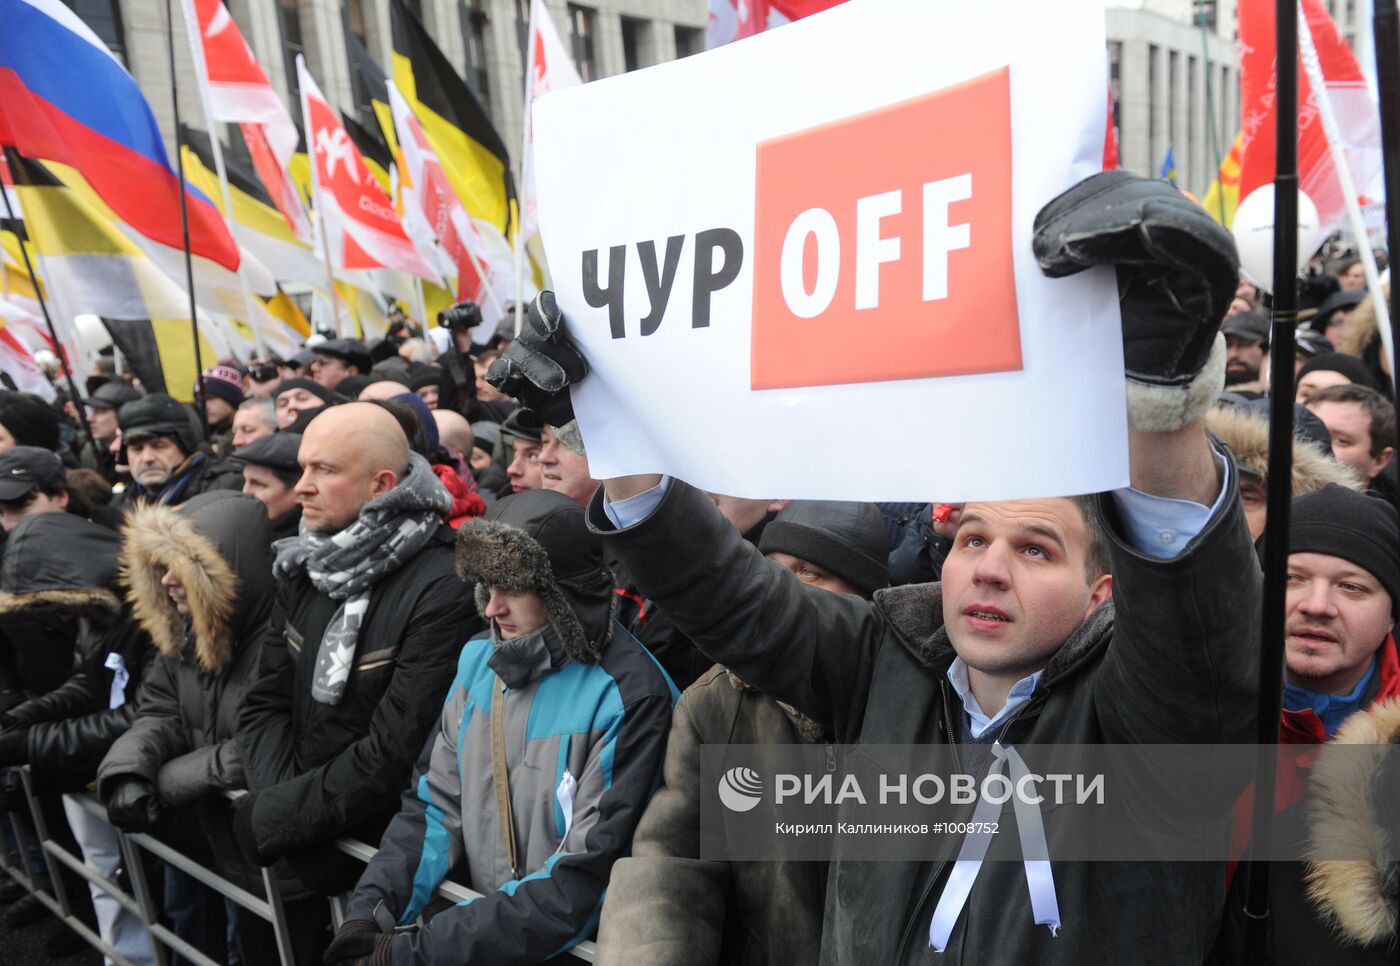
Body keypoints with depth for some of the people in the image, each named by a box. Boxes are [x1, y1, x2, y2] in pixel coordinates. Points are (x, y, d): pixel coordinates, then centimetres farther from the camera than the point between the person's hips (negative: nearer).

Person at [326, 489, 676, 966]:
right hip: (479, 917, 5)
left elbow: (584, 880, -19)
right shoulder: (480, 660, 1)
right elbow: (434, 803, 5)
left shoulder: (631, 697, -18)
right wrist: (370, 908, -10)